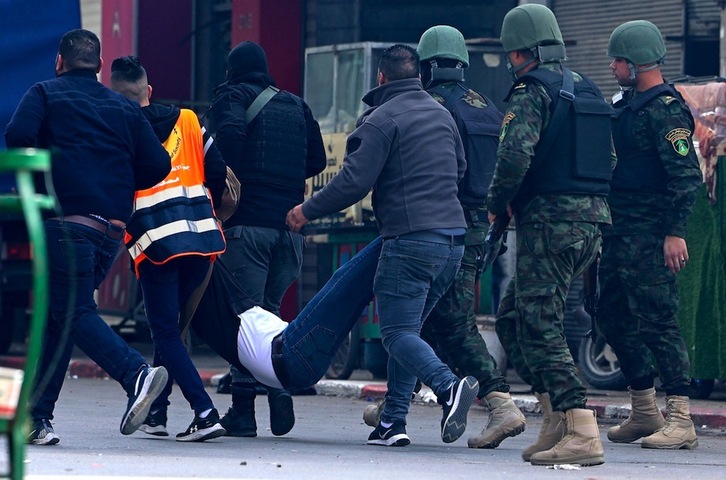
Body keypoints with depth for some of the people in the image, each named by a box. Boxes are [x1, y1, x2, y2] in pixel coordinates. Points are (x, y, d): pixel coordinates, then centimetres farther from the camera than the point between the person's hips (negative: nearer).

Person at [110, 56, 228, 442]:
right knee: (169, 326, 18)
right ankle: (156, 412, 21)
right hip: (203, 237, 5)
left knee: (166, 333, -1)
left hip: (156, 241, -5)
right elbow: (218, 171, 12)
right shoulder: (187, 121, 12)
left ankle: (204, 413, -14)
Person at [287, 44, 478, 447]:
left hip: (411, 239, -8)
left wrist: (307, 211, 2)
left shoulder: (381, 120, -6)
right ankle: (393, 421, 9)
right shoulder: (441, 113, 17)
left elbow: (353, 183, -11)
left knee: (398, 332, -7)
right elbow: (460, 168, 29)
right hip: (453, 237, 8)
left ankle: (449, 387, -31)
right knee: (408, 328, 14)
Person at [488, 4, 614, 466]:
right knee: (512, 318, 18)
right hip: (591, 220, 9)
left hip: (548, 221, -9)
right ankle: (558, 418, 14)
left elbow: (515, 154, -22)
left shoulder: (533, 91, -9)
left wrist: (498, 202, -5)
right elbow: (609, 159, 20)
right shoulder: (587, 90, 17)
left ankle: (582, 433, -18)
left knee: (540, 328, -7)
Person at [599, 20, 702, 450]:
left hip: (649, 235, -10)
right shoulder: (625, 104, 16)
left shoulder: (665, 109, -13)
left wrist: (676, 232, -26)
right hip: (619, 232, 10)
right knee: (614, 317, 13)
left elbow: (687, 175, -20)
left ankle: (680, 421, -10)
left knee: (657, 322, -11)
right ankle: (645, 414, 22)